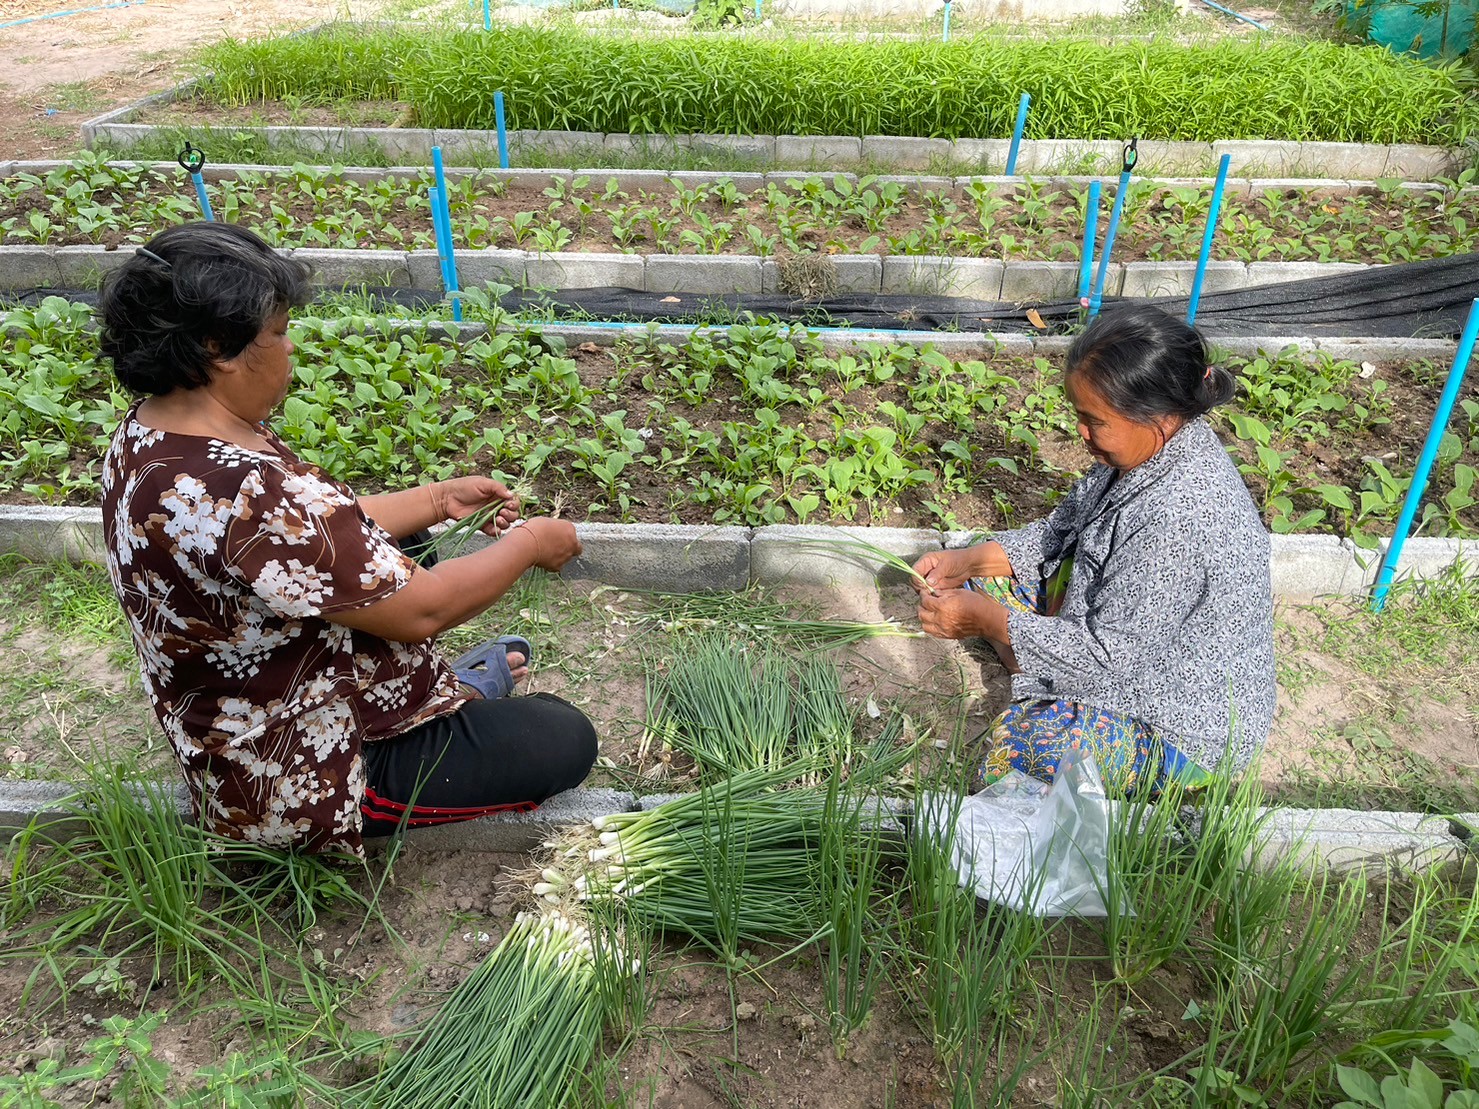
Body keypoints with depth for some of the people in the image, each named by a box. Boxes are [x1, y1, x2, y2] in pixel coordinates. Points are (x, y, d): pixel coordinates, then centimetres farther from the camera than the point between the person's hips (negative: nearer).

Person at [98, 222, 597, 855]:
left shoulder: (150, 433, -6)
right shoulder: (244, 492, -37)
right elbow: (419, 610, -28)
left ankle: (449, 689, 29)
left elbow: (322, 530, 5)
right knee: (566, 739, -1)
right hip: (298, 779, -9)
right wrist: (529, 544, -13)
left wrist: (439, 500, 4)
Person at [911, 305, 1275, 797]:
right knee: (993, 572, 4)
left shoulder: (1181, 517, -35)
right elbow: (1062, 529, 7)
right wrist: (966, 562, -6)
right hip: (1130, 633, 9)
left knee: (1017, 739, -32)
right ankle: (1054, 699, -1)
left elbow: (1112, 654, -29)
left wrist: (985, 619, -24)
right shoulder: (1148, 449, -6)